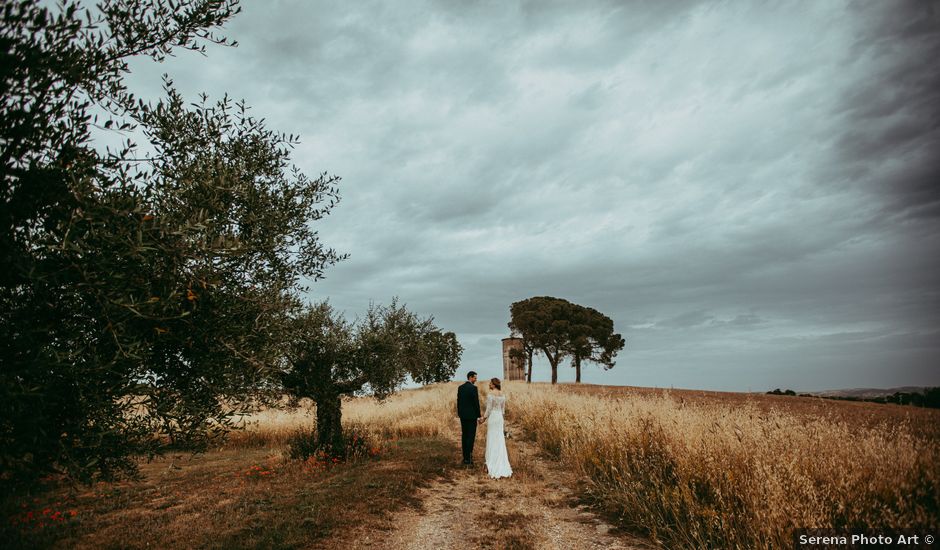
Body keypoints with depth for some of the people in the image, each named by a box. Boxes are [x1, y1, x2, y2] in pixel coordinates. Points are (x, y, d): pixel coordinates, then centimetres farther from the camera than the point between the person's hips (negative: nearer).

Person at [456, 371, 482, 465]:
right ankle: (468, 458, -4)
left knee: (464, 435, 11)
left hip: (463, 415, 7)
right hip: (472, 415, -7)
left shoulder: (460, 387, 8)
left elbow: (458, 401, 11)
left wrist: (459, 413, 17)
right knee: (471, 436, -3)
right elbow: (476, 402, -15)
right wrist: (479, 415, -7)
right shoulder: (473, 388, -14)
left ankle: (465, 457, 15)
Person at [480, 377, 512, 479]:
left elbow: (489, 409, -15)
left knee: (492, 442, 2)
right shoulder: (502, 395, 7)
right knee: (500, 442, 12)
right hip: (500, 418, 7)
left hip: (492, 418, -7)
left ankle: (493, 466, 9)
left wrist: (483, 419, -3)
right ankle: (502, 466, 17)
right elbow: (503, 409, 12)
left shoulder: (490, 394, -15)